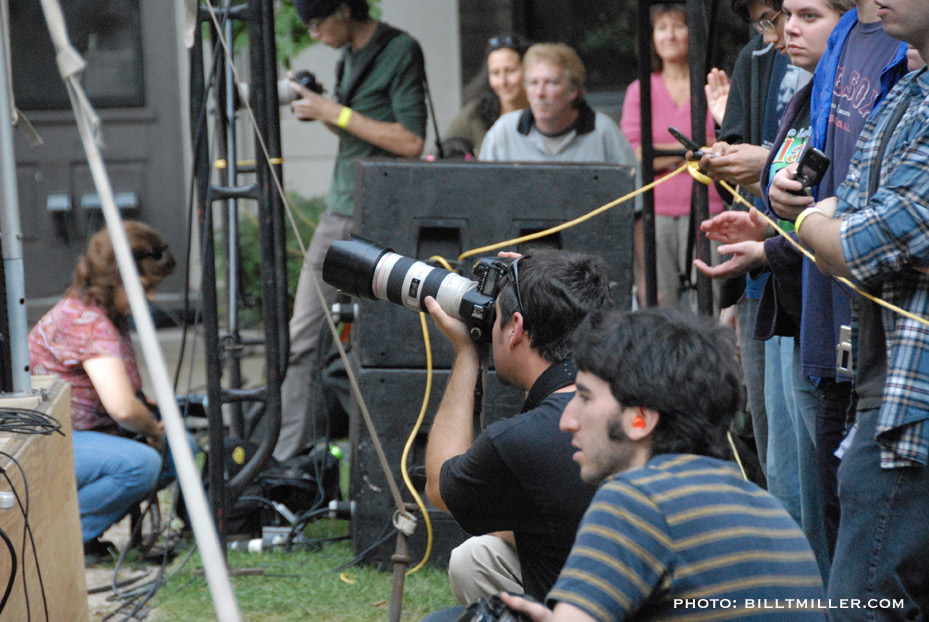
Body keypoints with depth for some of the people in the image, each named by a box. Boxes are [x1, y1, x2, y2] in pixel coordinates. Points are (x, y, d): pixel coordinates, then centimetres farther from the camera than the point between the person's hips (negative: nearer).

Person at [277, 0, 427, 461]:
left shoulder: (401, 51, -10)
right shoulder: (351, 56, 14)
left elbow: (410, 141, -17)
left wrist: (338, 114, -15)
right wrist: (319, 110, 7)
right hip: (339, 214, 8)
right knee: (302, 339, 4)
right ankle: (287, 454, 8)